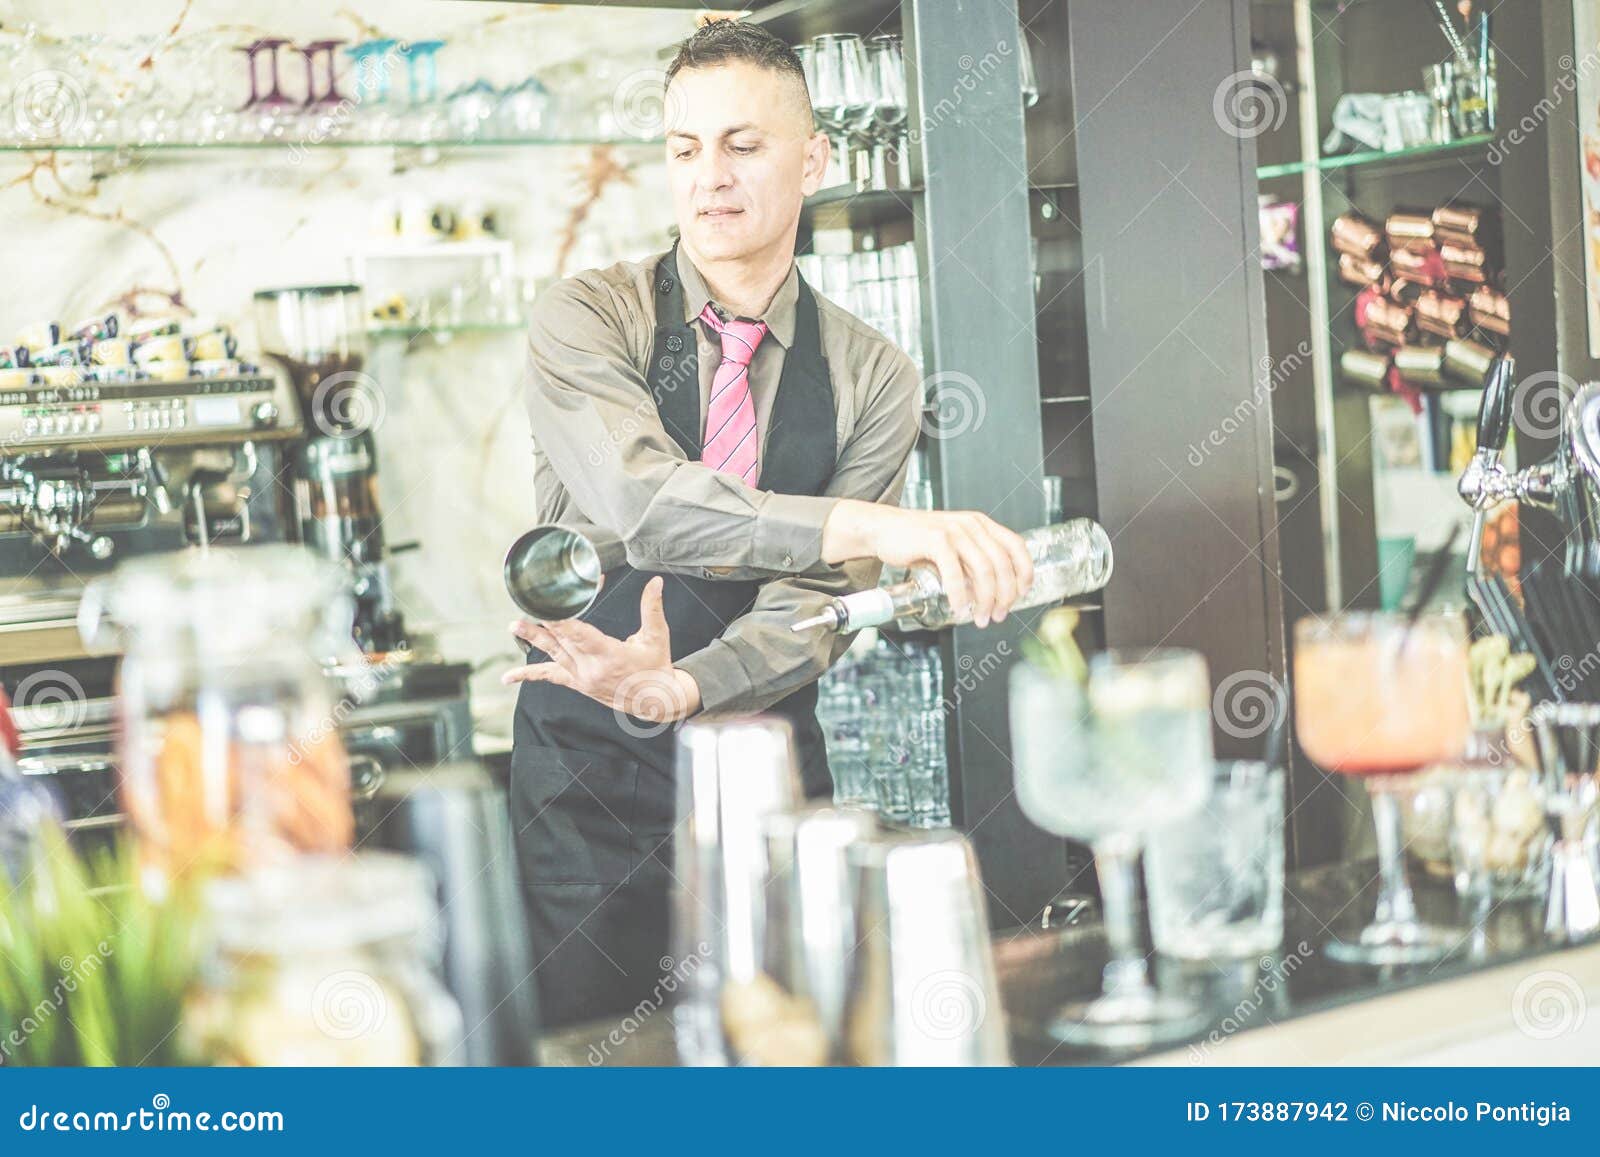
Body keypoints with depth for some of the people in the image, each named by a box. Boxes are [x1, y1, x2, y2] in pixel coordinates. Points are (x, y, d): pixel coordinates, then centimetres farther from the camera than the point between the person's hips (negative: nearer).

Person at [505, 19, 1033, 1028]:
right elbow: (646, 503, -28)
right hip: (593, 782, -2)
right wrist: (878, 526, -42)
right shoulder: (586, 321, -8)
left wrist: (677, 688, -31)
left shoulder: (874, 379, -1)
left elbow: (822, 599, -10)